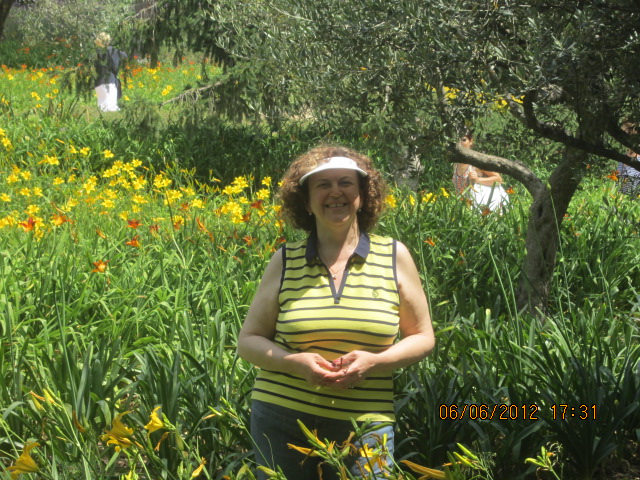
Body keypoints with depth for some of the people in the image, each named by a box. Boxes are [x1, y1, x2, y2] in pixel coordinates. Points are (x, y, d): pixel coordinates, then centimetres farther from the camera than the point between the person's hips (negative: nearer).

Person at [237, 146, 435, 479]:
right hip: (282, 421, 1)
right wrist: (294, 361, -13)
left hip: (365, 426, 0)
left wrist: (374, 362, -12)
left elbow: (422, 338, 7)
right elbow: (248, 341, 7)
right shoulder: (285, 261, 2)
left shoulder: (394, 257, 2)